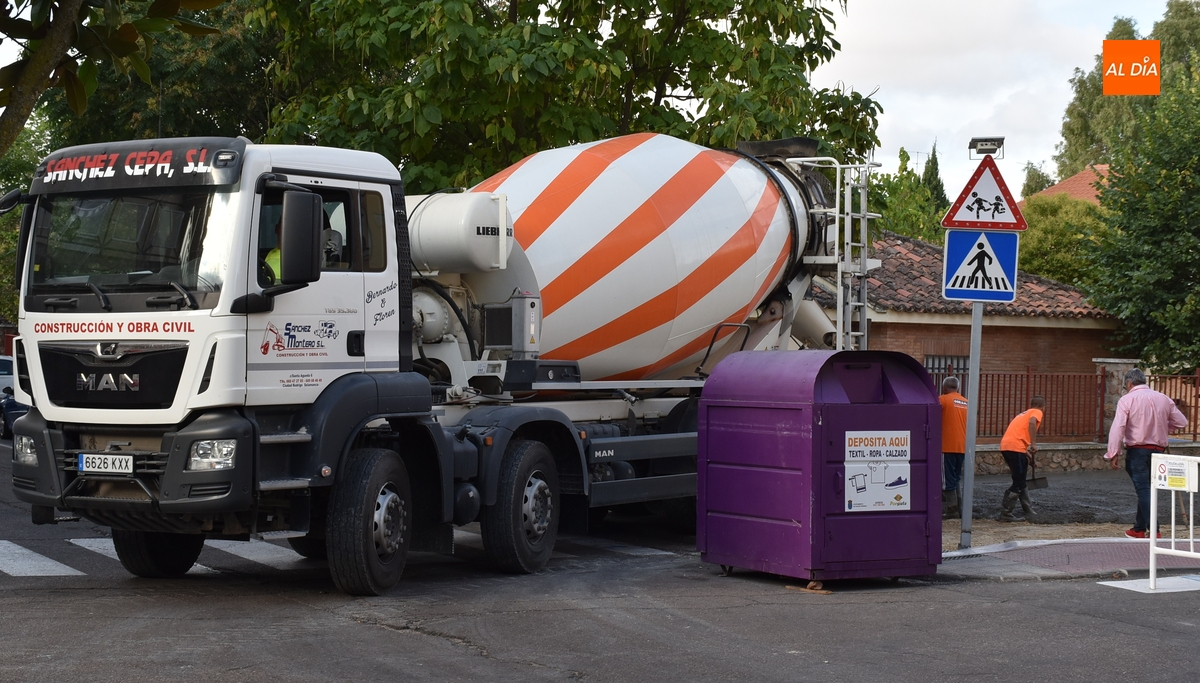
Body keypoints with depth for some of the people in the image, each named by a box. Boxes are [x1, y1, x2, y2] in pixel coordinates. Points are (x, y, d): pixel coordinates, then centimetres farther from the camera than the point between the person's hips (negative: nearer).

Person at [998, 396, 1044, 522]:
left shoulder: (1024, 414, 31)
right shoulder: (1037, 412, 7)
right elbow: (1032, 423, -17)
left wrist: (1027, 452, 44)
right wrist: (1033, 444, -18)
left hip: (1005, 445, 8)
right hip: (1015, 447, -8)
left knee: (1020, 482, 17)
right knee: (1018, 484, -1)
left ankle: (1029, 512, 22)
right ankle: (1005, 513, -3)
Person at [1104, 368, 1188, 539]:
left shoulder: (1127, 400, -7)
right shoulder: (1164, 399, 7)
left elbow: (1118, 428, -15)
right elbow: (1182, 422, 10)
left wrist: (1113, 454, -13)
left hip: (1137, 451, -5)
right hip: (1158, 450, 5)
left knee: (1143, 490, -7)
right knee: (1145, 488, 16)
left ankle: (1153, 530, -17)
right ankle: (1139, 529, 22)